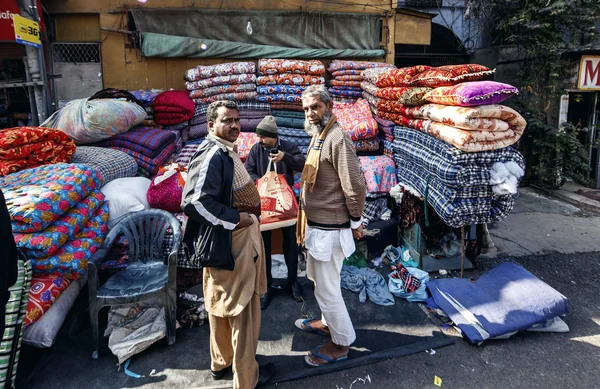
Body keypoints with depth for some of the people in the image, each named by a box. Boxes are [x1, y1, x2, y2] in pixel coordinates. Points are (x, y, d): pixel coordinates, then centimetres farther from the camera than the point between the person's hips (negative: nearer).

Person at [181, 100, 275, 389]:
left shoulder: (224, 152, 11)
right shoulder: (212, 155, -21)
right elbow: (196, 202, -31)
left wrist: (245, 215, 9)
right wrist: (237, 219, -23)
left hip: (237, 238, 10)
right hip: (229, 242, -10)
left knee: (222, 305, 21)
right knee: (242, 310, 3)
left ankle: (221, 362, 40)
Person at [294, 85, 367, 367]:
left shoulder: (337, 138, -22)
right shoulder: (318, 136, 9)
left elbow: (355, 186, -23)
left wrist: (356, 221, -13)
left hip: (329, 229, -10)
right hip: (317, 225, 10)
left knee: (326, 288, 4)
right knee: (318, 278, 25)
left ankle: (341, 343, 23)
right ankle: (328, 322, 46)